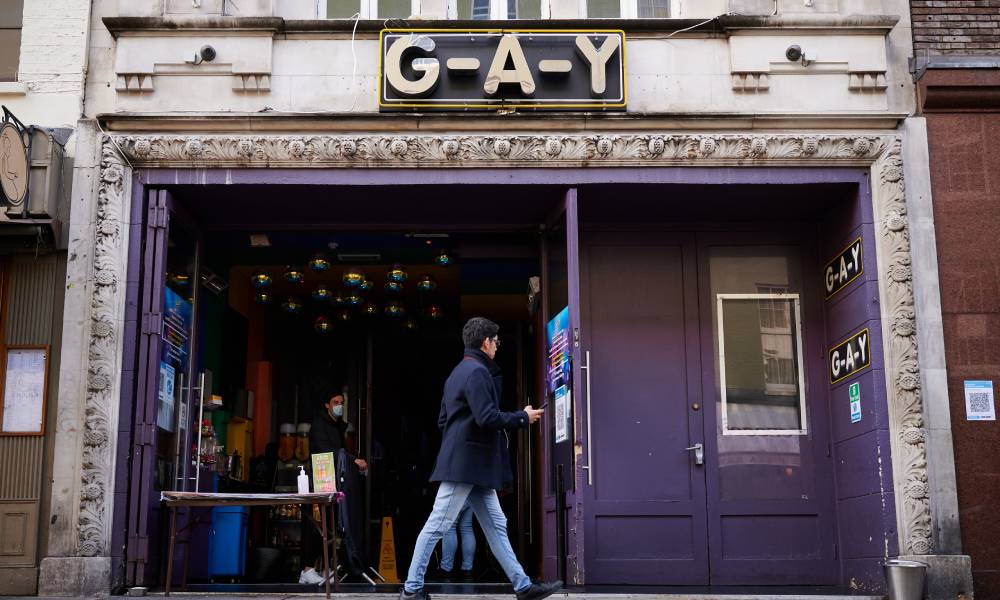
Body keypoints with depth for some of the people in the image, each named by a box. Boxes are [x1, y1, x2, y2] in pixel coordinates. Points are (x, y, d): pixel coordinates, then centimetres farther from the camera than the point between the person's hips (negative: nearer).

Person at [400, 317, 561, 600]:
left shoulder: (459, 372, 19)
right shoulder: (477, 371, -13)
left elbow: (443, 420, 22)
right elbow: (487, 417, -22)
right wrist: (523, 417, -10)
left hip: (474, 468, 11)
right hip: (466, 464, -11)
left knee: (496, 526, 8)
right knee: (437, 525, -4)